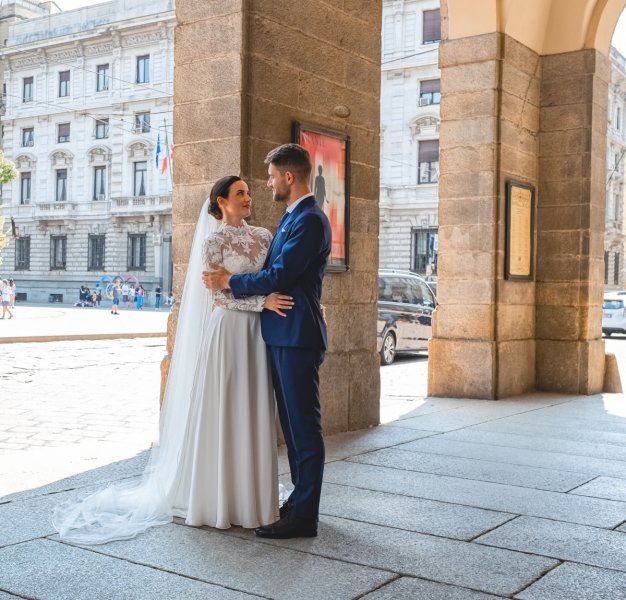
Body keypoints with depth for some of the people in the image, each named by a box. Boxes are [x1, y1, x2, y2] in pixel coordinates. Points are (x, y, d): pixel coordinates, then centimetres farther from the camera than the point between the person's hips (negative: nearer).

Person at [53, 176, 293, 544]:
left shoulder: (263, 236, 12)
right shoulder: (213, 241, -4)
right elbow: (220, 295, -11)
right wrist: (263, 302, -19)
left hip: (257, 334, 6)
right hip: (227, 332, -5)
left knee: (253, 415, 7)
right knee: (220, 416, -1)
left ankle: (248, 496, 16)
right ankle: (216, 500, 9)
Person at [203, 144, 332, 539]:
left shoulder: (310, 220, -15)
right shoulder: (292, 218, 18)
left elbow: (279, 276, -20)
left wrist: (229, 282, -7)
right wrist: (233, 280, 4)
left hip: (297, 336, -10)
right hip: (282, 335, 11)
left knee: (304, 426, -4)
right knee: (292, 423, 16)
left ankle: (304, 517, 2)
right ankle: (299, 500, 27)